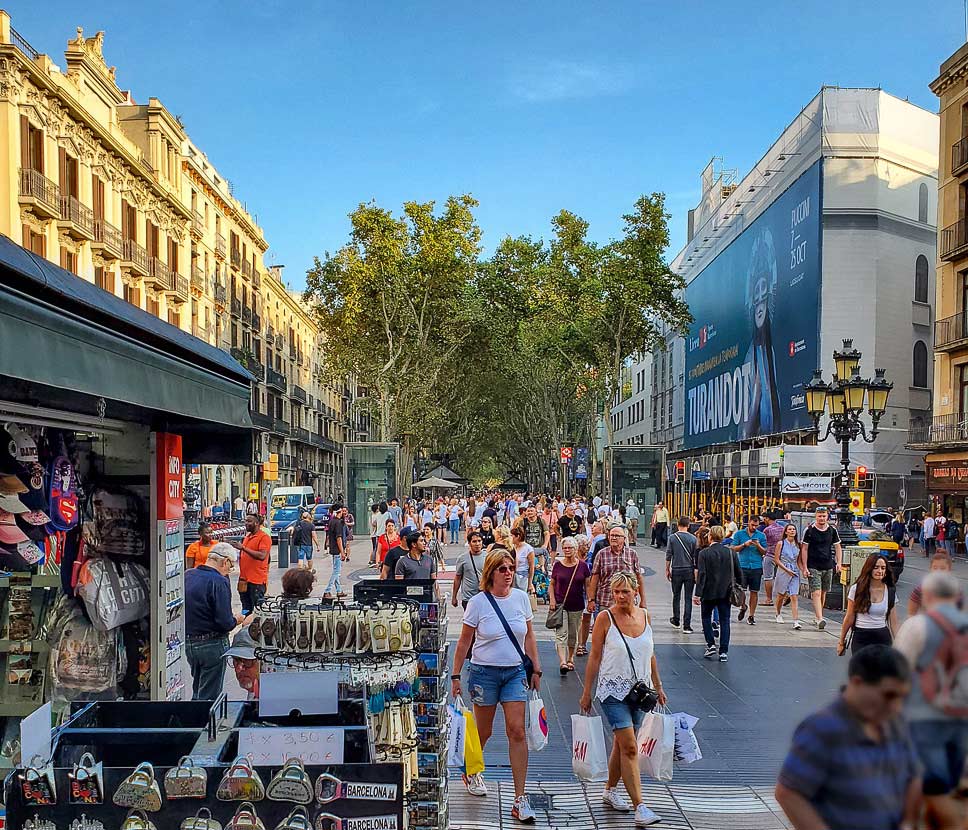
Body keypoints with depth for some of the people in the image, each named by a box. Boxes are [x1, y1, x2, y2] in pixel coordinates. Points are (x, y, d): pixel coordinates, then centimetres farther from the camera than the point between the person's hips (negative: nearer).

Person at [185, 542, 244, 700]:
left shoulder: (187, 575, 3)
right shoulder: (219, 582, -20)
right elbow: (224, 623, -22)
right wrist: (236, 620, -1)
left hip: (188, 643, 7)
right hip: (212, 645, -7)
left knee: (197, 692, 23)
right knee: (209, 696, 4)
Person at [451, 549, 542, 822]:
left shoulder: (521, 598, 1)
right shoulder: (478, 602, -8)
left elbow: (529, 638, 10)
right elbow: (464, 642, -1)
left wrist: (536, 669, 7)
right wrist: (456, 676, -1)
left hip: (515, 672, 2)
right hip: (484, 671, -2)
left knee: (517, 731, -7)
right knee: (484, 731, 11)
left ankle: (520, 800, -5)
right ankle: (471, 771, 42)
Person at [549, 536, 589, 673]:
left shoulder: (582, 565, 1)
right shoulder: (557, 565, 0)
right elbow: (552, 584, 7)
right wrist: (552, 600, -5)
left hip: (576, 605, 1)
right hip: (560, 604, -1)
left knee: (573, 634, 11)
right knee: (561, 633, -12)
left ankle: (570, 659, 28)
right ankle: (562, 662, -20)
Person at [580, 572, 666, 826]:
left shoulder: (644, 615, 4)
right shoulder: (605, 618, -9)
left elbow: (650, 655, 14)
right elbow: (595, 657, -5)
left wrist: (658, 686, 16)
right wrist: (586, 693, -4)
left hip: (639, 690, 5)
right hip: (613, 691, -5)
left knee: (621, 744, 15)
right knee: (629, 747, -12)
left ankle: (610, 790, 33)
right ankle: (639, 806, -13)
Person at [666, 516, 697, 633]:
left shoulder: (672, 537, -4)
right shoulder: (693, 538, -4)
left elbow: (668, 555, -2)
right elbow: (695, 557, -1)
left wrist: (667, 569, 8)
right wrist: (696, 572, 6)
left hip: (676, 570, 0)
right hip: (689, 571, 0)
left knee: (676, 596, 16)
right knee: (688, 598, 1)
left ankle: (676, 621, 28)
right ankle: (686, 625, -2)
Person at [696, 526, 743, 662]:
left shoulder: (704, 553, -11)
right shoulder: (731, 552, -1)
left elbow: (701, 574, -14)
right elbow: (738, 573, 3)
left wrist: (698, 593, -13)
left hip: (709, 591, -3)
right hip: (726, 592, 3)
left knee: (706, 617, 17)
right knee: (724, 620, 7)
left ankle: (711, 645, 6)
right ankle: (724, 652, 5)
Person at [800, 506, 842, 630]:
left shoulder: (832, 530, 5)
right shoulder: (809, 530, -5)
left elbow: (837, 547, 12)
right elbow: (804, 549, -3)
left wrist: (838, 563, -1)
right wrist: (804, 568, -7)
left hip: (828, 567, 4)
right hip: (813, 567, -4)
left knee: (823, 593, 13)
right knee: (816, 593, -14)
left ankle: (818, 616, 29)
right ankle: (820, 619, -23)